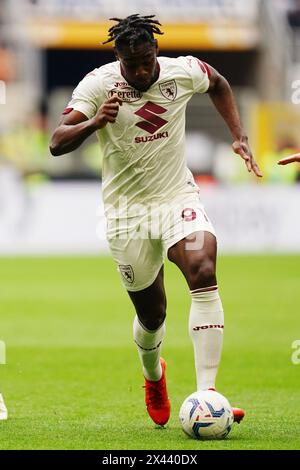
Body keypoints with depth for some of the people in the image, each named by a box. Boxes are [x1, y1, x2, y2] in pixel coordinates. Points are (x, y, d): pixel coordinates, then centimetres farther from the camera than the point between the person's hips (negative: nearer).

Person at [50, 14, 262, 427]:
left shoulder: (184, 71, -6)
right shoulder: (98, 84, -14)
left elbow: (219, 85, 18)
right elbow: (57, 143, -22)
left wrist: (239, 137, 9)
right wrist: (94, 123, -41)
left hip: (178, 196, 1)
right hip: (127, 210, -1)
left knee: (204, 272, -27)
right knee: (151, 314, 6)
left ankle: (207, 393, -31)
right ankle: (154, 378, 43)